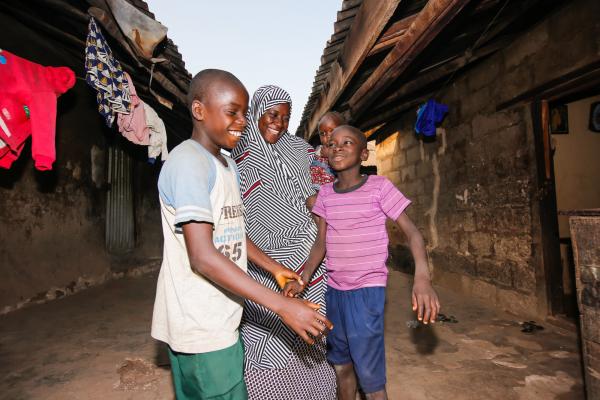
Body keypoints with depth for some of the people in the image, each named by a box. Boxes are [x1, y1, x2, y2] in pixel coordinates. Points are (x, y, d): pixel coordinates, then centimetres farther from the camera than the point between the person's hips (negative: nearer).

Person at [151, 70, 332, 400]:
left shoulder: (227, 164, 11)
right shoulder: (188, 162, -20)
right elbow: (203, 257, -26)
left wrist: (275, 269, 13)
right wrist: (283, 307, -27)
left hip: (216, 322, 9)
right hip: (200, 327, -8)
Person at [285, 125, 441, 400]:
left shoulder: (379, 187, -10)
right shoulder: (325, 194, 4)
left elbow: (411, 231, -12)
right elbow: (321, 242, 5)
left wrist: (422, 277, -27)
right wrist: (303, 278, -10)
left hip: (368, 288, -5)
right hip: (334, 289, 5)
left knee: (369, 375, -3)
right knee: (340, 363, 20)